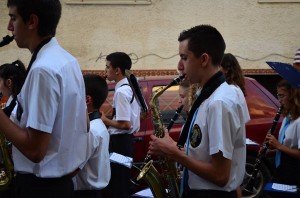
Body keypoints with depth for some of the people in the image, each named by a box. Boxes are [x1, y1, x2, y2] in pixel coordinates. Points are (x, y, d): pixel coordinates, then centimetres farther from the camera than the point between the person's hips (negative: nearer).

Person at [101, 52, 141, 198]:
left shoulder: (121, 91, -19)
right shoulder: (131, 87, 11)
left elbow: (125, 124, -23)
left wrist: (104, 120, -11)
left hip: (119, 142, -10)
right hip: (127, 139, 10)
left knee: (117, 186, -2)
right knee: (122, 183, 17)